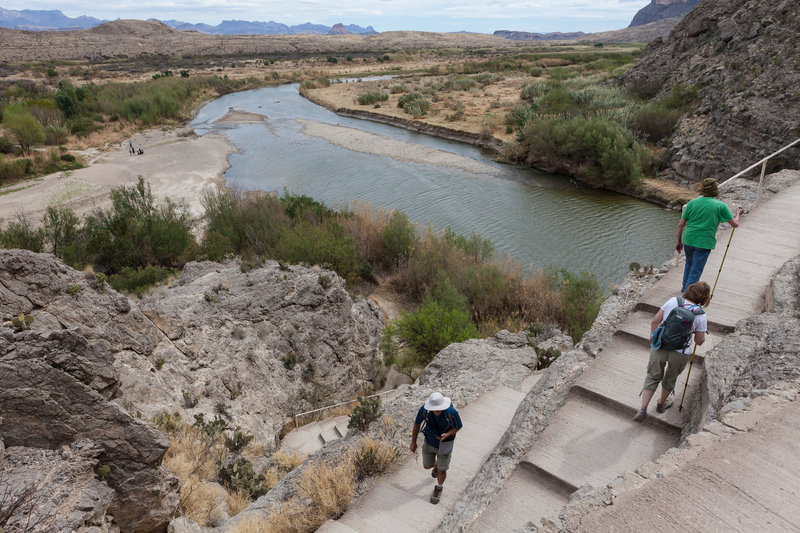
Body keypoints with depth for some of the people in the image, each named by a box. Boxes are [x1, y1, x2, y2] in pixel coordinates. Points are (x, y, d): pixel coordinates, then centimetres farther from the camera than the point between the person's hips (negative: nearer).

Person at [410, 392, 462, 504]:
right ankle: (437, 465, 56)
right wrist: (413, 442, -1)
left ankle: (439, 489, 43)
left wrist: (446, 435, -34)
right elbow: (417, 423, -10)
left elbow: (458, 427, -14)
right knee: (427, 466, 20)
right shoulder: (424, 409, -30)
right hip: (429, 441, 3)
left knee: (441, 470, 10)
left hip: (445, 443, -2)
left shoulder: (452, 412, -35)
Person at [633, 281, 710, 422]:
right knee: (671, 378, 26)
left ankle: (643, 410, 12)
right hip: (680, 354, -1)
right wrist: (704, 326, 14)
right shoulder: (701, 315, -9)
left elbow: (654, 322, 0)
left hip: (659, 347, 1)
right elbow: (699, 341, -1)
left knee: (653, 376, 17)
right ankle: (661, 404, 48)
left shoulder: (673, 301, -4)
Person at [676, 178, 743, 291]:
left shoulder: (692, 202, 2)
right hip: (704, 243, -4)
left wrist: (679, 241, 13)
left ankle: (684, 285, 45)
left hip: (688, 239, 4)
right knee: (695, 272, 3)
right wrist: (738, 214, 22)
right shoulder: (720, 206, -4)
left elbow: (680, 225, 3)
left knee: (689, 262, 30)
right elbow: (735, 224, 1)